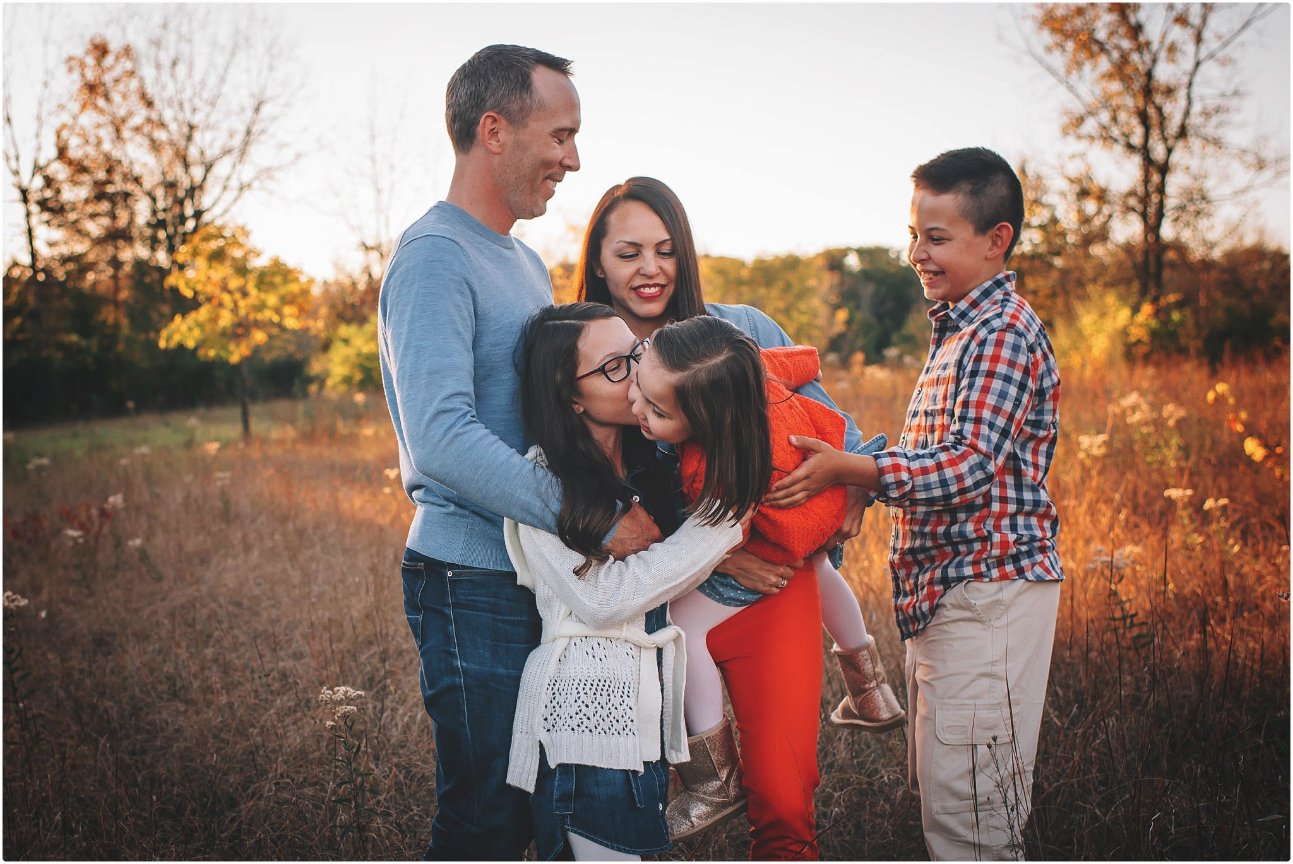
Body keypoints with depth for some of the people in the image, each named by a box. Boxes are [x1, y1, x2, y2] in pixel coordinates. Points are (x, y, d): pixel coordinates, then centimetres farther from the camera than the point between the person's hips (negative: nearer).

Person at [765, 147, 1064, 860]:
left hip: (987, 590, -10)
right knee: (939, 793, 17)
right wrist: (857, 480, 9)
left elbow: (967, 464, -23)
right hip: (944, 588, 10)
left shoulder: (1002, 333, -13)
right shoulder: (959, 329, 19)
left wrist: (852, 469, -27)